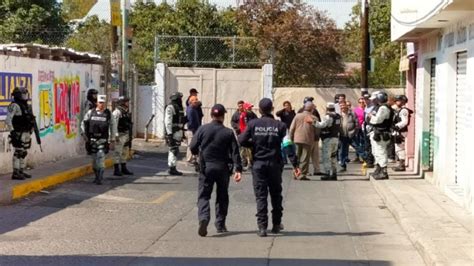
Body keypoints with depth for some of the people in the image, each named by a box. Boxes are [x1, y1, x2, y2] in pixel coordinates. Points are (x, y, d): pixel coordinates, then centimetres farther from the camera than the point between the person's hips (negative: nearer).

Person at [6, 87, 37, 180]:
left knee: (24, 153, 11)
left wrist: (30, 132, 21)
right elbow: (8, 120, -19)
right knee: (18, 153, -8)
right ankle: (15, 173, -5)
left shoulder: (26, 106, 14)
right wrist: (12, 131, -22)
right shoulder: (15, 106, -13)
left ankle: (21, 172, 18)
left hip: (26, 133, 9)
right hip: (19, 134, -9)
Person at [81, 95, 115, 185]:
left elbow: (112, 126, 9)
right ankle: (97, 176, 24)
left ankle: (100, 178, -13)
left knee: (101, 157, -15)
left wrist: (112, 138, 9)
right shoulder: (90, 112, 4)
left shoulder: (108, 113, 2)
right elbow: (83, 123, 13)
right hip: (92, 139, 2)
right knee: (94, 158, 9)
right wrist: (84, 134, 4)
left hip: (103, 139, -2)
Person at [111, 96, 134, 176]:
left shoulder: (127, 112, 15)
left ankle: (124, 168, 22)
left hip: (126, 135, 9)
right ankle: (116, 170, -3)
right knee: (117, 153, -6)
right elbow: (114, 125, -19)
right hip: (119, 135, -9)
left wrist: (129, 135, 18)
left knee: (124, 153, 14)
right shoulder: (116, 112, -13)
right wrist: (116, 135, -23)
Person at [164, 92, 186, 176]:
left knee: (174, 150, 12)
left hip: (178, 132, 9)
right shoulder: (170, 107, -12)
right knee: (174, 150, -9)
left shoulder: (179, 107, 17)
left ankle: (171, 168, 18)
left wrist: (182, 133, 21)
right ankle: (172, 168, -6)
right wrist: (169, 134, -22)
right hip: (173, 132, -9)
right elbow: (168, 121, -17)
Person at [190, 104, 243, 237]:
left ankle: (203, 218, -23)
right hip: (223, 169, 1)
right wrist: (238, 169, -10)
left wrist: (199, 153, 20)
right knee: (222, 197, 15)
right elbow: (235, 152, -8)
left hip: (206, 167, -1)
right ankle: (220, 224, 19)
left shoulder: (202, 129, -3)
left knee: (203, 195, 1)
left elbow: (193, 147, -2)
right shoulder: (228, 133, -3)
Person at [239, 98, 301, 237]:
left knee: (261, 195, 2)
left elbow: (241, 141, -5)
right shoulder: (280, 125, -3)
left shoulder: (253, 124, -3)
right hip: (275, 164, 1)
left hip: (258, 164, -1)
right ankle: (276, 224, 22)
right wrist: (295, 164, -8)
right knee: (276, 194, 16)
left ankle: (262, 227, -4)